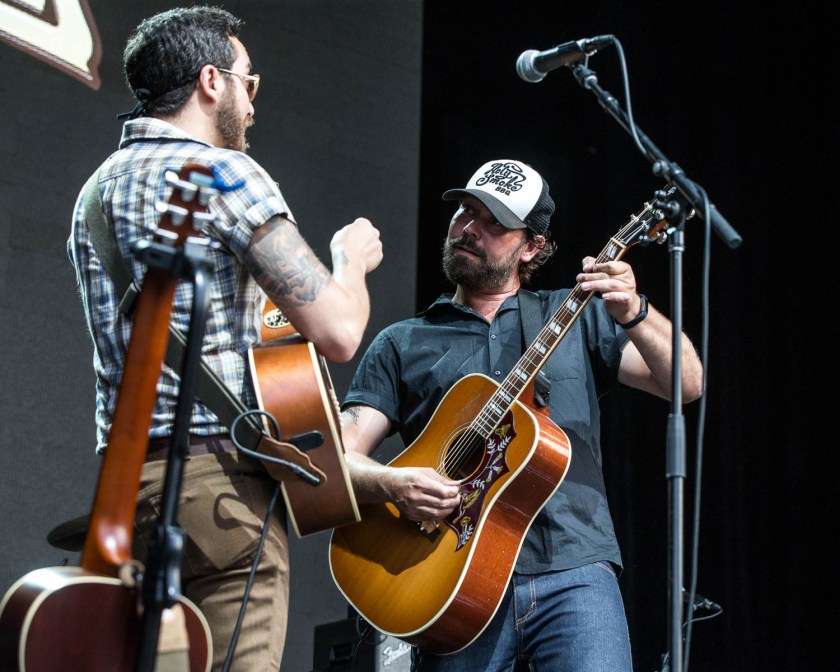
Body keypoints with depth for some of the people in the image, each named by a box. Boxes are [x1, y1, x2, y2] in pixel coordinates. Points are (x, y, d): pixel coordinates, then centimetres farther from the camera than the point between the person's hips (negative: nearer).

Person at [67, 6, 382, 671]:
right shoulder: (224, 171, -8)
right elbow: (337, 332, -14)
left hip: (123, 473, 8)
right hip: (219, 476, -8)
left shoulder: (98, 188, 18)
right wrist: (352, 258, 6)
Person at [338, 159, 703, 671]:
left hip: (572, 574, -1)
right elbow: (341, 456, 7)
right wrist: (394, 485, -15)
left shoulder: (575, 317, 15)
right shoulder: (402, 345, 16)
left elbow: (688, 384, 4)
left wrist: (633, 314, -14)